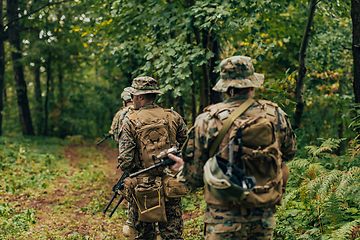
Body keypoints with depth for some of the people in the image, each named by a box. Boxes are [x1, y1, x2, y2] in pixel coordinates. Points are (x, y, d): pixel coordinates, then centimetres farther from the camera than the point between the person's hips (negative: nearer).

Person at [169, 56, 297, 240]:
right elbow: (289, 152, 16)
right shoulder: (275, 115, -3)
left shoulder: (207, 120, -9)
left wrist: (185, 166, 17)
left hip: (224, 219, -2)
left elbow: (193, 178, -4)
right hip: (264, 215, 3)